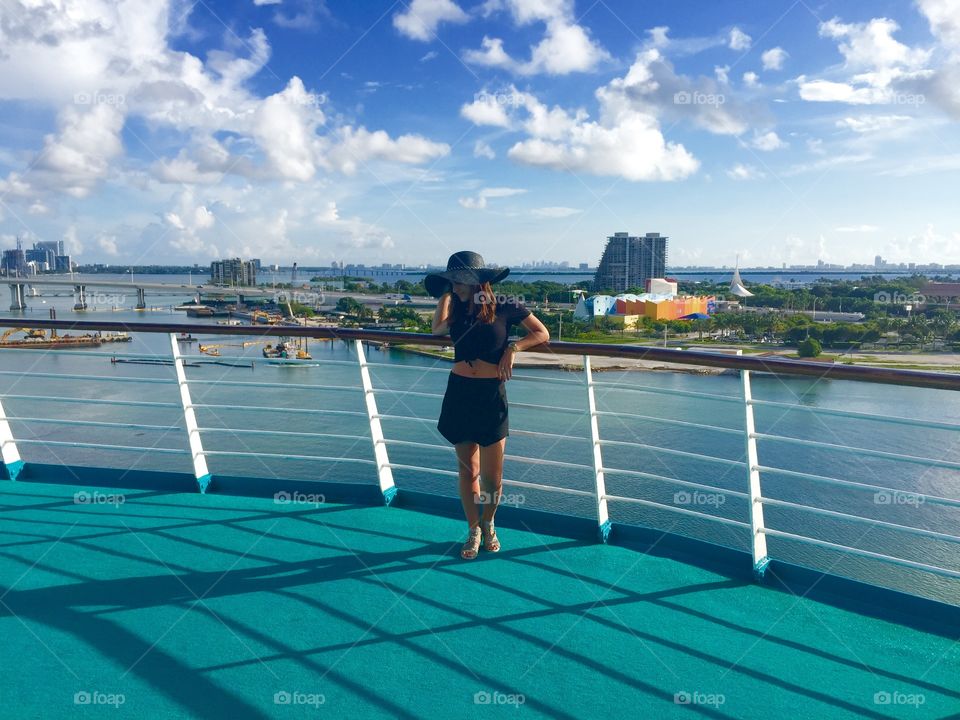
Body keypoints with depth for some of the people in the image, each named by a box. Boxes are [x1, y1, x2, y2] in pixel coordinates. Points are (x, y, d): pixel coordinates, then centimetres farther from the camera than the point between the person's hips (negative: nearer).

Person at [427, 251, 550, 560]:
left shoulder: (505, 307, -3)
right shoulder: (456, 308, 5)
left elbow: (542, 334, 3)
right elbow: (438, 328, -14)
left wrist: (513, 348, -12)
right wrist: (445, 292, -5)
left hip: (491, 396, -3)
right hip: (459, 394, 3)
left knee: (492, 478, 0)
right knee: (467, 469, 10)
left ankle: (488, 524, 30)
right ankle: (473, 530, 28)